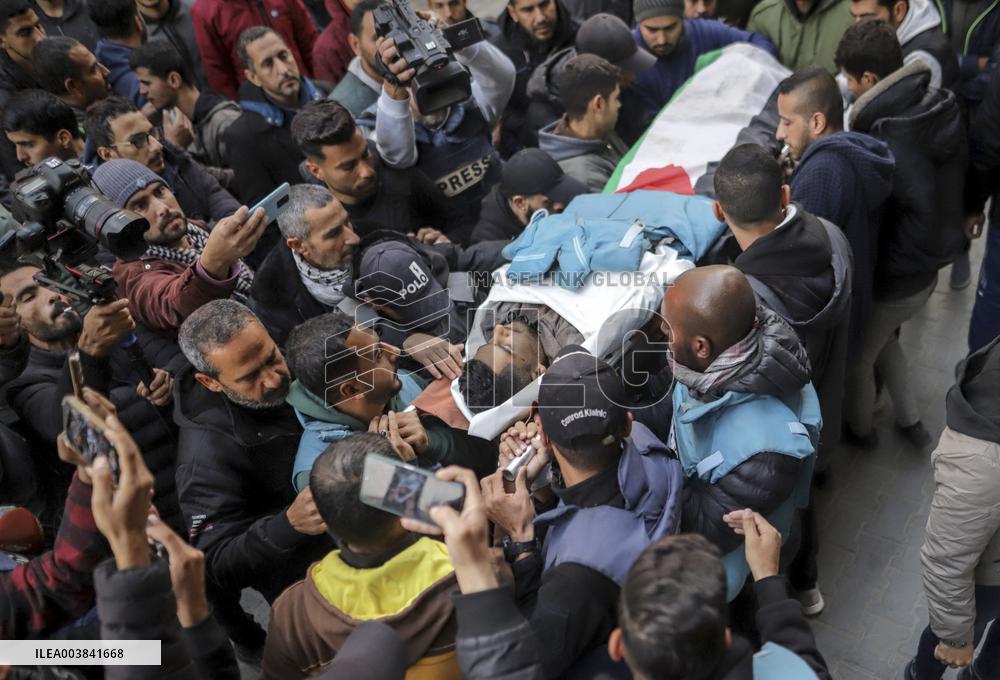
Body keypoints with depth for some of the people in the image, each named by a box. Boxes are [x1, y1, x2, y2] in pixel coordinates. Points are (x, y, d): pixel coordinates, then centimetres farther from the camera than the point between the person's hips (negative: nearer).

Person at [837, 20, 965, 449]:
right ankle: (910, 421, 44)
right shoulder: (940, 110, -6)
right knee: (882, 340, 32)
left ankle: (858, 430, 44)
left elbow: (925, 210, -32)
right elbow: (953, 184, 3)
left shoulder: (889, 136, -31)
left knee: (855, 358, 19)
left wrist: (892, 261, -19)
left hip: (888, 282, -8)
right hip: (925, 273, 8)